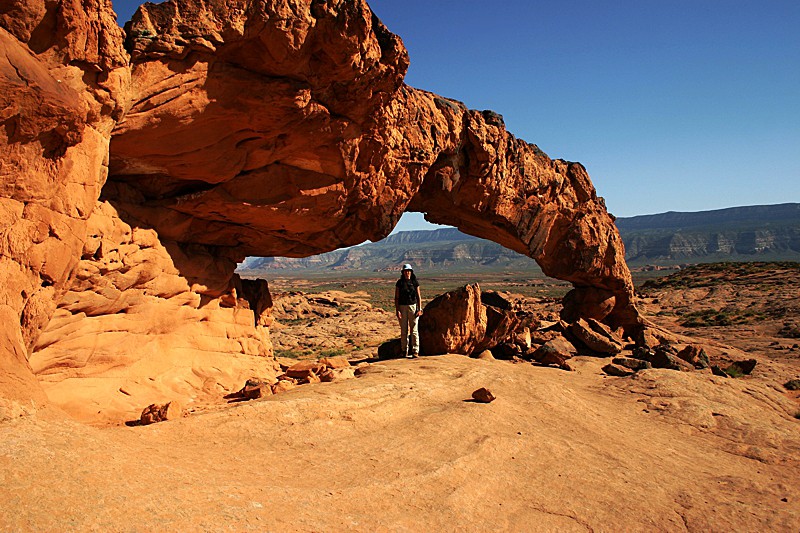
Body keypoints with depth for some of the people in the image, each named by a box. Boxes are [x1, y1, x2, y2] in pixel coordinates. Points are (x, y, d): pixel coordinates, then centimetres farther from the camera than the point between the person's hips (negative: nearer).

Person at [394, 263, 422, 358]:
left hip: (413, 307, 0)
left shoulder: (415, 282, 4)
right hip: (402, 307, 1)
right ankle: (404, 351, 12)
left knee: (414, 330, -3)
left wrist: (420, 309, -3)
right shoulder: (399, 283, 3)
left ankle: (415, 351, 0)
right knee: (404, 330, 4)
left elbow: (418, 297, 5)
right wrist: (397, 310, -6)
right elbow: (396, 298, 3)